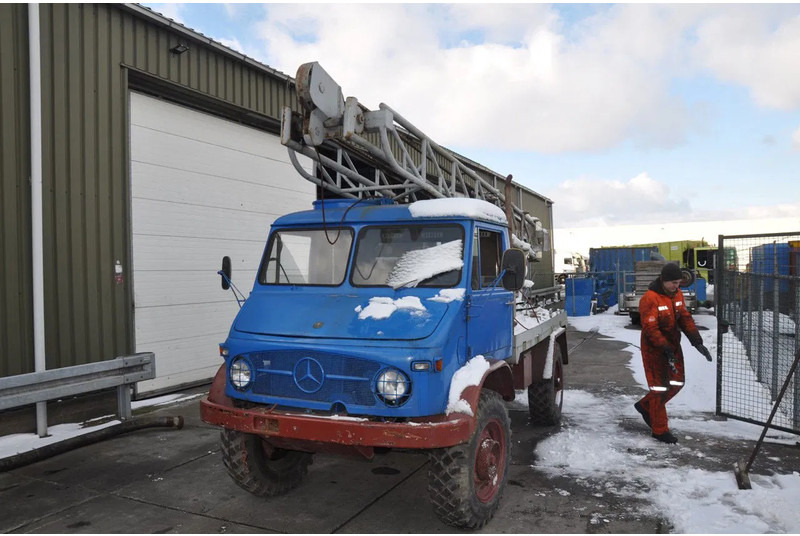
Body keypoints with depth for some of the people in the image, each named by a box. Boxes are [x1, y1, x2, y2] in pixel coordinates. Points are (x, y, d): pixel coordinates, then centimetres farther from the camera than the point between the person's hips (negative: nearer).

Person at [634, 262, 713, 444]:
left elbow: (685, 318, 3)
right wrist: (666, 350, -29)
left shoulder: (677, 294, 2)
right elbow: (650, 329, -25)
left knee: (677, 383, 13)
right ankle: (659, 430, 13)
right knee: (659, 388, -1)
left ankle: (645, 405, 33)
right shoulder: (649, 299, -23)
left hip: (672, 345, 8)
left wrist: (697, 341, -8)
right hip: (654, 349, -8)